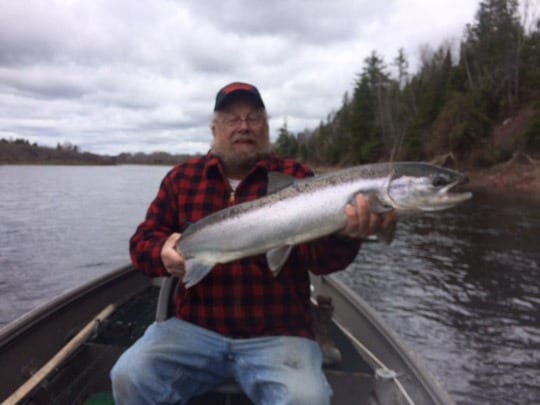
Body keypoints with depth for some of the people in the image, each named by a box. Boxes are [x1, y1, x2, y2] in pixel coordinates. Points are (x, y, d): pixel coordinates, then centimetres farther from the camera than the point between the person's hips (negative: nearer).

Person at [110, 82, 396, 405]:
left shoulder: (296, 178, -1)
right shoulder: (183, 177, 7)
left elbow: (319, 255, -11)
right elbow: (143, 241, 6)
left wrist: (344, 235, -35)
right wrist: (165, 253, -19)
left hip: (277, 336, -2)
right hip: (195, 329, 3)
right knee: (130, 376, -18)